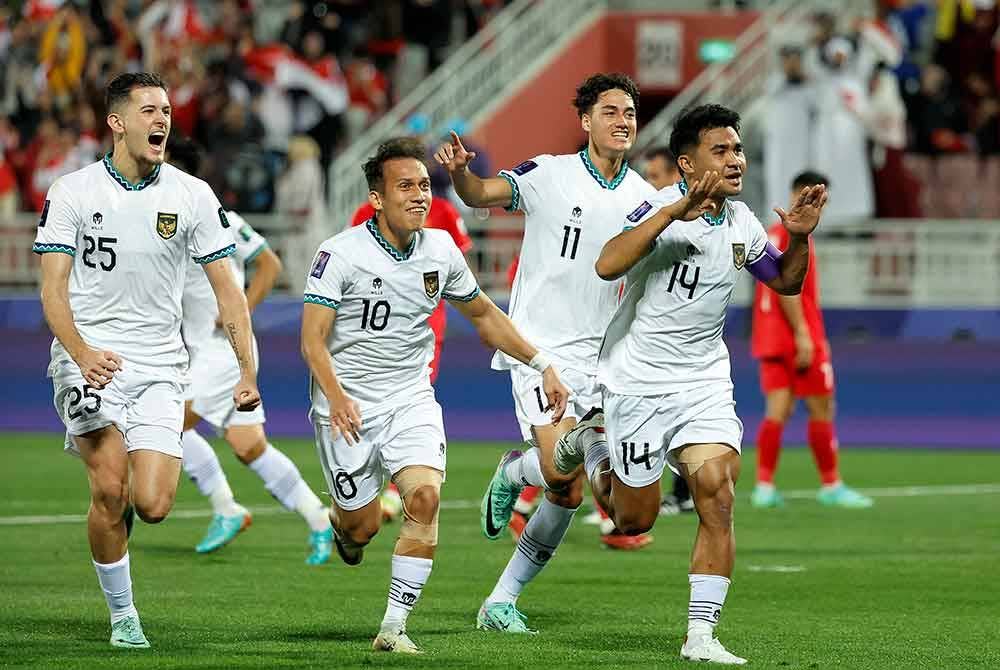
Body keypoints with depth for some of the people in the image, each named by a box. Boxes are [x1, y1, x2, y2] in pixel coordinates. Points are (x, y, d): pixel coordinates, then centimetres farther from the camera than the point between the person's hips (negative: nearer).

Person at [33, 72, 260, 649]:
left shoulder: (192, 196, 3)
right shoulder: (72, 192, -1)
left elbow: (227, 287, 5)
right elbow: (53, 288, -5)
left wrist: (248, 370, -5)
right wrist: (82, 353, -23)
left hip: (159, 364, 2)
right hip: (89, 356, -2)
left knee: (152, 506, -10)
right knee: (110, 488, -19)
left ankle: (119, 502, 28)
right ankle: (122, 615, -1)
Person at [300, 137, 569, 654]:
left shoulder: (440, 249, 0)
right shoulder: (340, 254, -15)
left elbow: (484, 315, 16)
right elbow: (312, 340, -18)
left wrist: (542, 365, 12)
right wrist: (336, 396, -34)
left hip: (411, 399, 3)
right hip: (348, 407, -3)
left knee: (425, 496, -21)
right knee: (363, 527, 2)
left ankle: (393, 627, -13)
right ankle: (341, 518, 43)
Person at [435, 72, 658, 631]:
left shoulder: (644, 198, 6)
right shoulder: (549, 175, -7)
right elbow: (482, 195, -21)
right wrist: (459, 172, -42)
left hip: (596, 354, 5)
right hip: (539, 346, -5)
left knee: (569, 494, 2)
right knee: (560, 471, -21)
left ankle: (503, 599, 15)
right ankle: (513, 472, 16)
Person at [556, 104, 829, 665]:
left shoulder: (742, 223, 3)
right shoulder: (662, 208, -17)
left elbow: (786, 282, 19)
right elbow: (608, 265, -35)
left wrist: (800, 239, -2)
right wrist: (673, 213, -42)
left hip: (705, 385, 4)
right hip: (637, 384, -4)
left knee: (717, 496, -15)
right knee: (636, 520, 7)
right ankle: (591, 443, 37)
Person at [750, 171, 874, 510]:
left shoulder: (774, 232, 17)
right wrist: (802, 334, -21)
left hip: (771, 338, 8)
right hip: (798, 337, -8)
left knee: (778, 410, 3)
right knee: (821, 408, 1)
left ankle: (764, 486, -5)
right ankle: (831, 486, 7)